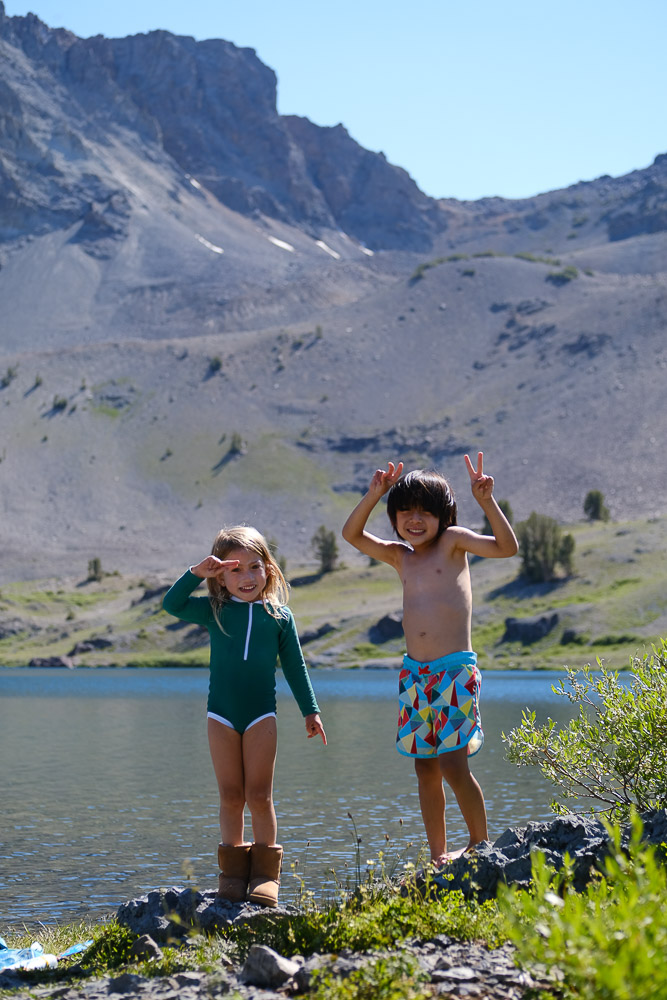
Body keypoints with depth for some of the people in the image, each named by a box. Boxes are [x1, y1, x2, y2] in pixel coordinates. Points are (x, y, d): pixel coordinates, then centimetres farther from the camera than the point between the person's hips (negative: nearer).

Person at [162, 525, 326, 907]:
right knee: (231, 797, 5)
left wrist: (310, 710, 8)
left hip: (261, 713, -1)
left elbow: (295, 665, 9)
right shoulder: (214, 611, 3)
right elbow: (172, 604, -5)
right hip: (222, 714, 1)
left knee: (259, 796, -2)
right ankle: (233, 874, 14)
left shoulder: (279, 615, 3)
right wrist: (196, 573, -15)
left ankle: (265, 874, 6)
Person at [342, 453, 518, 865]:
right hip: (416, 674, 6)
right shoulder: (400, 557, 13)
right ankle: (439, 857, 15)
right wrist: (374, 494, -1)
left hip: (456, 671, -6)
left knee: (452, 764, -12)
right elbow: (352, 534, 10)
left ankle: (481, 843, 7)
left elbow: (507, 547, -12)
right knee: (426, 769, 7)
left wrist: (486, 500, -24)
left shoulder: (452, 541, -1)